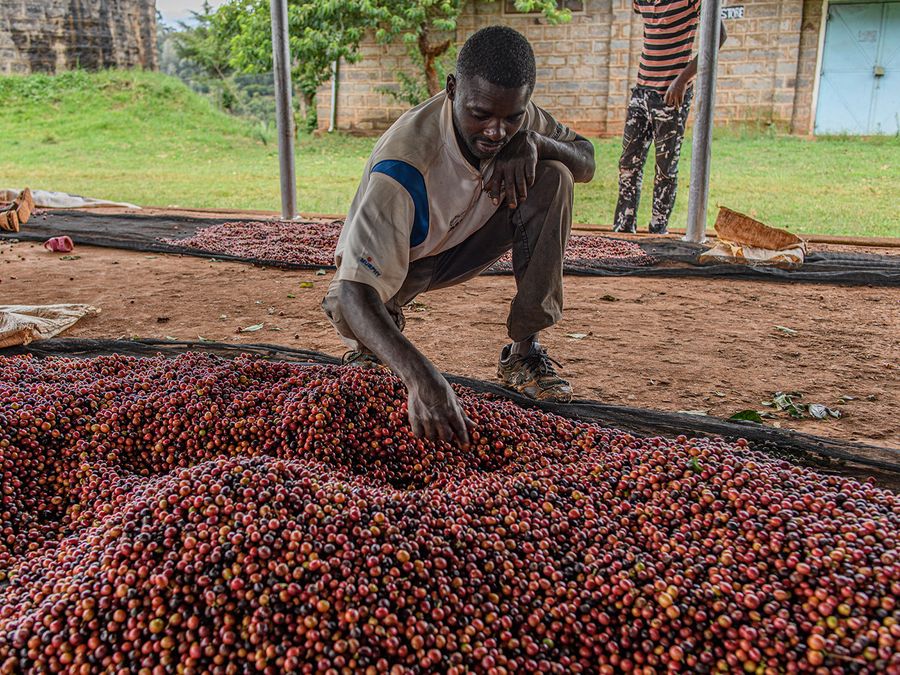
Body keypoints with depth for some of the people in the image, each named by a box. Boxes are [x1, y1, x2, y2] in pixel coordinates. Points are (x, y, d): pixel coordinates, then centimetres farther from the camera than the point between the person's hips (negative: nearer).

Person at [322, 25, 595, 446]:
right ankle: (375, 341, 5)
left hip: (464, 243, 5)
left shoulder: (516, 115, -19)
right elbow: (353, 292, -47)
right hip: (392, 258, -4)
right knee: (344, 310, -37)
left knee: (552, 176, -20)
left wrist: (532, 141, -29)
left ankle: (523, 353, -13)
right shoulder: (404, 162, -39)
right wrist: (421, 378, -63)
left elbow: (587, 162, -6)